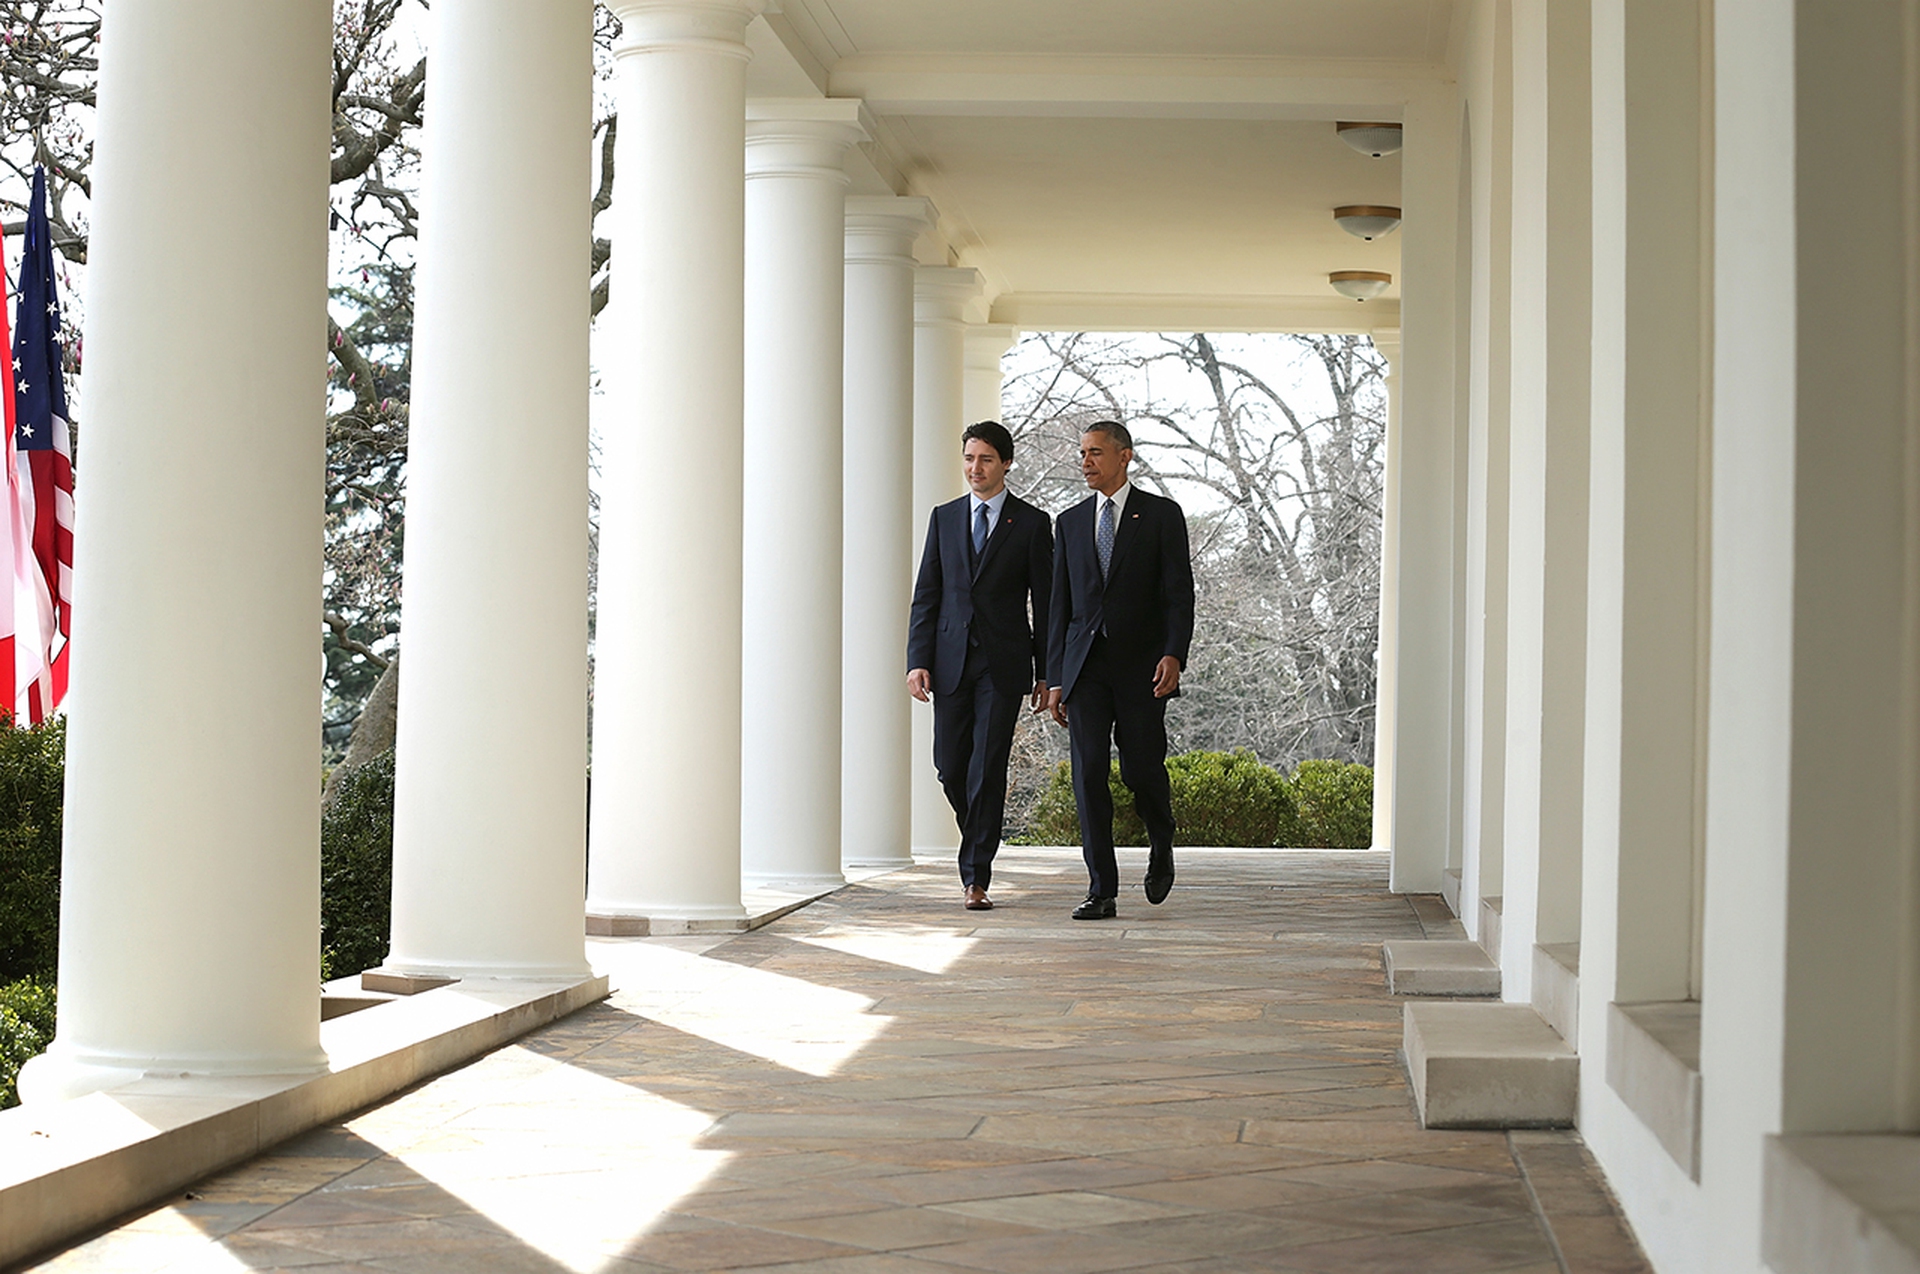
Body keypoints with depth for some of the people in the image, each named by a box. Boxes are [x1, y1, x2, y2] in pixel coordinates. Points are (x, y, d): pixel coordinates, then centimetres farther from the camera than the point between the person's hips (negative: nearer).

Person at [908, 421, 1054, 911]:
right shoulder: (944, 518, 11)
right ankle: (979, 840, 29)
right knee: (951, 765, 2)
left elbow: (1045, 603, 3)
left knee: (988, 766, -7)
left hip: (1003, 663, -3)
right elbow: (926, 595, 9)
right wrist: (918, 661, -1)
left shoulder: (1032, 524, 3)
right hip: (951, 661, 3)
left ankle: (977, 878, -3)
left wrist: (1045, 673, 0)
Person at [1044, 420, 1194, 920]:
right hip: (1085, 666, 3)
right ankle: (1102, 891, -3)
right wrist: (1055, 679, 9)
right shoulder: (1071, 522, 14)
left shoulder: (1162, 515, 2)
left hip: (1141, 667, -3)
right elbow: (1060, 604, 13)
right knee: (1088, 772, -5)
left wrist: (1174, 654, -19)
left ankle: (1161, 847, 30)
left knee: (1142, 770, -2)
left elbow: (1179, 593, -4)